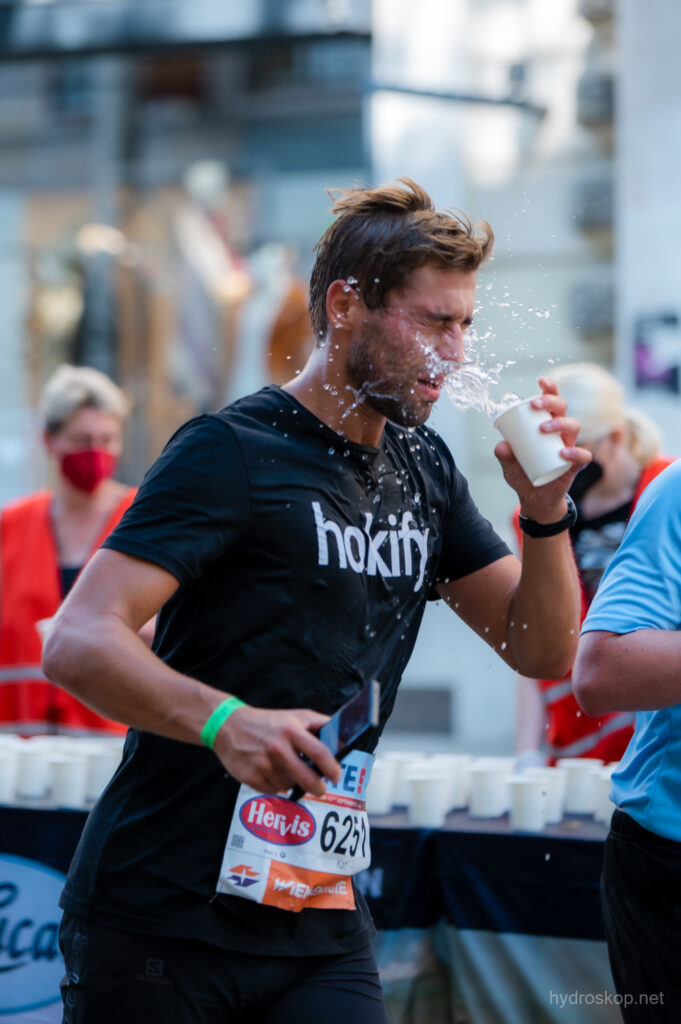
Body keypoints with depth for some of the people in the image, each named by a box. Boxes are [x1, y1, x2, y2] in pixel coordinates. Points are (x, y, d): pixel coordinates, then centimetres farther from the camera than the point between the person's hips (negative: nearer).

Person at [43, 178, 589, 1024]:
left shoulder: (422, 470, 12)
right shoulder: (232, 452, -11)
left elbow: (542, 651, 14)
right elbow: (78, 644, -21)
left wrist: (546, 509, -4)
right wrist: (225, 721, -37)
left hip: (320, 923, 6)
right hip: (160, 917, -6)